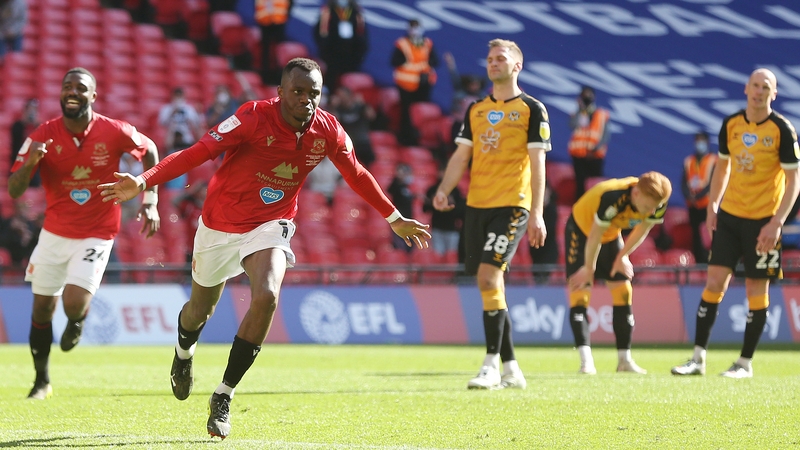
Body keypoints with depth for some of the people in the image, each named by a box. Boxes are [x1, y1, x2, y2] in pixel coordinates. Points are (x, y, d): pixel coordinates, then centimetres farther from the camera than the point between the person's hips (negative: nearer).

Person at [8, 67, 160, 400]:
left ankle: (77, 321, 22)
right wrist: (29, 165, -33)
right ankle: (42, 381, 29)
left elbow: (149, 151, 7)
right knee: (42, 309, 7)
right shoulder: (44, 136, -11)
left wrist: (149, 201, 0)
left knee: (74, 304, -18)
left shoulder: (114, 132, -14)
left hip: (97, 234, -2)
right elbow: (14, 191, -12)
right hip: (54, 232, 2)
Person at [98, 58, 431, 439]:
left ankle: (223, 397, -13)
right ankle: (184, 354, 56)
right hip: (220, 225, -1)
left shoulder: (329, 131, -11)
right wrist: (144, 181, -39)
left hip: (270, 227, 1)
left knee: (266, 298, -26)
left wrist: (394, 219, 17)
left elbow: (356, 175, 8)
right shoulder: (254, 117, -23)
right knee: (201, 308, 16)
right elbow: (199, 152, -28)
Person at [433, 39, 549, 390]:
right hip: (477, 204, 6)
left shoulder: (532, 110, 0)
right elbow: (461, 155, 14)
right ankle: (511, 369, 14)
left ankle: (492, 366, -15)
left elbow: (537, 163, -5)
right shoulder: (476, 109, 15)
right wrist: (444, 190, -4)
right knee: (489, 284, 6)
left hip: (511, 205, -6)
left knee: (488, 275, -19)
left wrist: (536, 213, -12)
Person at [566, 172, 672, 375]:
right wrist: (589, 269, -17)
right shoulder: (612, 200, -42)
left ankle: (625, 359, 6)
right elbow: (594, 237, -29)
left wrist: (622, 256, -4)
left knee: (623, 291, -1)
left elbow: (642, 231, -2)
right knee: (580, 291, -17)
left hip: (612, 235, 6)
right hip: (582, 228, -6)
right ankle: (586, 361, -22)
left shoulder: (656, 205, -23)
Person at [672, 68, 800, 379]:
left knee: (756, 291, 2)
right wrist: (712, 206, 8)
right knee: (714, 282, -1)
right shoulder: (731, 125, 4)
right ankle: (698, 358, 4)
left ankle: (746, 362, 13)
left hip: (762, 222, -4)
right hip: (729, 215, 4)